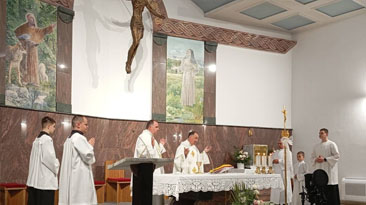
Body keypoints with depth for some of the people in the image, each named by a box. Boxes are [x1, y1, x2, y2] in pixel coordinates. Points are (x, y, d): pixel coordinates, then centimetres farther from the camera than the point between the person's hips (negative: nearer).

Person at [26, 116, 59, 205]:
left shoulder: (37, 139, 16)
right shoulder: (47, 139, -11)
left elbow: (37, 158, 16)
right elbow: (49, 158, -17)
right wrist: (56, 166, 0)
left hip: (34, 180, 9)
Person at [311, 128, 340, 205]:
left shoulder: (332, 144, -2)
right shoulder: (316, 146, 15)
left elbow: (337, 156, -9)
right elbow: (312, 157, 18)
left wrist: (324, 159, -15)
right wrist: (316, 159, -5)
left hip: (329, 171, -5)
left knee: (331, 191, -6)